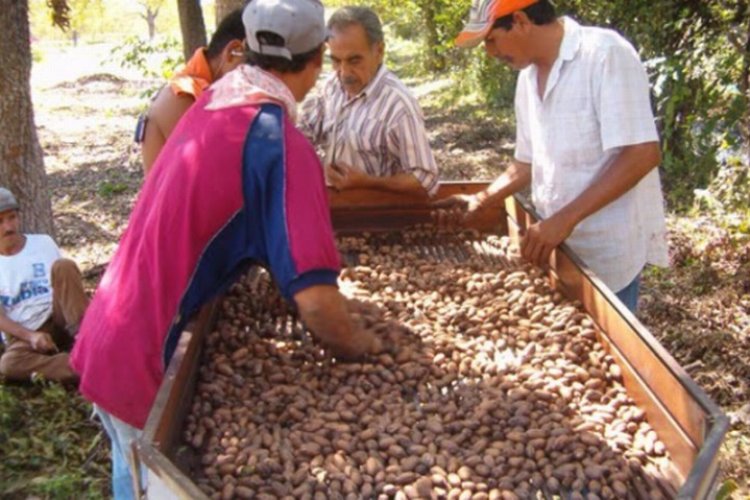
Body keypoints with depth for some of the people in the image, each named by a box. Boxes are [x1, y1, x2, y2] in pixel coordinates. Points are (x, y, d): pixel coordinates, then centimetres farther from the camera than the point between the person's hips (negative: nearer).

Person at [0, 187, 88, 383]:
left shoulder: (43, 243, 9)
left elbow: (66, 278, 8)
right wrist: (31, 336, -20)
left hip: (58, 318, 1)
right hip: (23, 334, -1)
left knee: (63, 266, -22)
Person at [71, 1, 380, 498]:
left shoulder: (212, 100, 2)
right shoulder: (282, 143, -22)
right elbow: (316, 303, -28)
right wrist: (361, 347, -9)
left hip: (107, 337, 7)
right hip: (148, 362, -7)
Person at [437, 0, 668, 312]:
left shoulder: (605, 54, -17)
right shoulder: (528, 78, 7)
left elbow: (642, 154, -23)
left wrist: (565, 219, -27)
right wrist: (480, 201, 2)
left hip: (607, 249, -7)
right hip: (559, 243, 7)